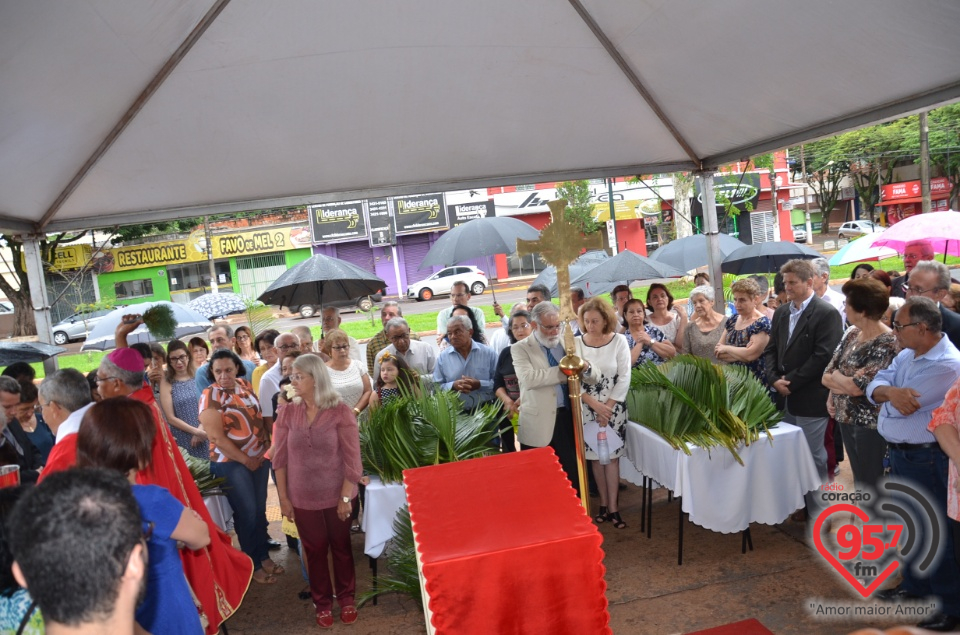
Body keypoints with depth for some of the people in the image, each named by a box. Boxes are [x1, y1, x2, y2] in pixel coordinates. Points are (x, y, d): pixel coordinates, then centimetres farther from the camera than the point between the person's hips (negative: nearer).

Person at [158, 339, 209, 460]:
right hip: (183, 442, -1)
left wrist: (200, 429, -10)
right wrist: (195, 431, -10)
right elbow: (170, 418, -3)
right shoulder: (167, 383, -1)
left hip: (205, 437, 1)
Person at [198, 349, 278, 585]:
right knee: (247, 513, 3)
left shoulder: (246, 386, 3)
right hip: (231, 463, -5)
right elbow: (217, 437, -18)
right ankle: (254, 565, 20)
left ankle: (264, 556, 30)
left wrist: (267, 446, 3)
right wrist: (245, 460, -13)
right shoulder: (210, 396, -15)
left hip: (259, 458, 5)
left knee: (260, 510, 14)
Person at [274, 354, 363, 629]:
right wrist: (283, 498, 0)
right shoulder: (287, 413, -4)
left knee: (341, 547, 15)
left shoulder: (340, 411, -13)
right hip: (303, 497, 2)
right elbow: (280, 458, 0)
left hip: (336, 494, -2)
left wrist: (345, 496, -11)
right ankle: (323, 602, 34)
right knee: (315, 550, 15)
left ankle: (346, 597, 36)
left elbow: (352, 458, -10)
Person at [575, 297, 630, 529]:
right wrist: (596, 405, -12)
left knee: (611, 455, 2)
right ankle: (603, 503, 20)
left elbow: (624, 378, -7)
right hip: (587, 409, 1)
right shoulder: (576, 343, -6)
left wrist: (607, 407, -11)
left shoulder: (619, 341, -7)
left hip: (613, 408, -1)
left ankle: (613, 506, 12)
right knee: (595, 456, 7)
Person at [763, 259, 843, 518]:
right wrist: (775, 379, -4)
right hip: (785, 398, 7)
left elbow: (823, 356, -17)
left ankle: (817, 511, 18)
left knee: (813, 456, 4)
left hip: (811, 399, -6)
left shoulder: (826, 313, -10)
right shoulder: (781, 312, 12)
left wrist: (791, 382, -15)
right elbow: (770, 350, 12)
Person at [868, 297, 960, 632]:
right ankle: (914, 586, 38)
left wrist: (891, 396, -3)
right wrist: (891, 391, -23)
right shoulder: (907, 354, 4)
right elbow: (875, 386, -2)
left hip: (925, 460, -9)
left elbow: (901, 408, -24)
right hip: (900, 454, 9)